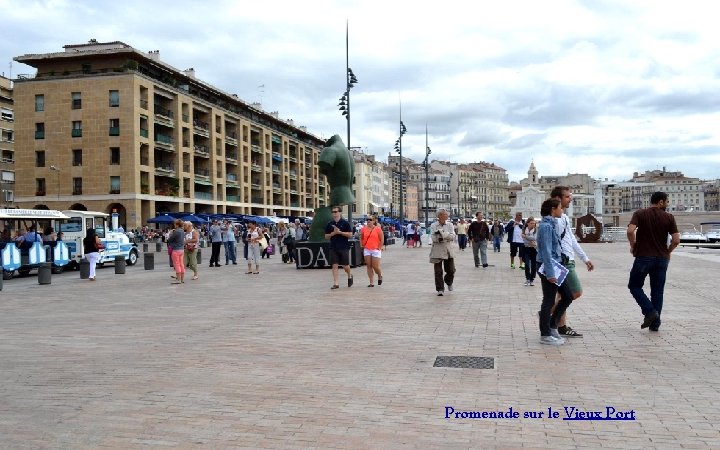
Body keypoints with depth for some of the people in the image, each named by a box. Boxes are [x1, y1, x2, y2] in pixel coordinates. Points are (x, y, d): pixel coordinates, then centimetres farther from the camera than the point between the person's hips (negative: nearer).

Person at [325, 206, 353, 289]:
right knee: (334, 265, -2)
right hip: (333, 247, 3)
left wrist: (340, 232, -16)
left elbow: (350, 235, -7)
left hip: (344, 247, -3)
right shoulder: (329, 224, 8)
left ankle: (350, 276, 33)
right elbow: (326, 236, 9)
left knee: (345, 266, 3)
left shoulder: (345, 223, -2)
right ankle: (335, 283, 1)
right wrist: (333, 233, -9)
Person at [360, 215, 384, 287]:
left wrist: (379, 247, -7)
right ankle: (372, 283, 8)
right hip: (367, 250, 3)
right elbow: (361, 238, 17)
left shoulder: (378, 229, -5)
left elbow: (382, 240, -3)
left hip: (375, 250, -3)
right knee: (369, 266, 3)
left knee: (375, 266, -4)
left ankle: (380, 276, 28)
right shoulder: (363, 229, 4)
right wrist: (362, 245, 6)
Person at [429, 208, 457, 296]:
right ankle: (440, 289, 7)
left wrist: (442, 233, -21)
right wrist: (439, 238, -26)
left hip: (449, 250, 1)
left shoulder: (450, 225, 8)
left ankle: (449, 282, 35)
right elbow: (433, 237, -7)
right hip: (437, 250, -1)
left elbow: (453, 236, -7)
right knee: (438, 271, -4)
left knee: (451, 270, 5)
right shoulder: (433, 225, 4)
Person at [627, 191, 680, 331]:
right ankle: (655, 323, 12)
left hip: (643, 257, -2)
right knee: (657, 291, 11)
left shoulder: (640, 214, -3)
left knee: (635, 286, 12)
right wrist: (667, 251, 12)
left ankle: (650, 311, -7)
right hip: (662, 258, 2)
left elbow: (630, 231, -18)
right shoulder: (669, 217, 0)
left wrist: (633, 246, -1)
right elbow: (676, 240, -6)